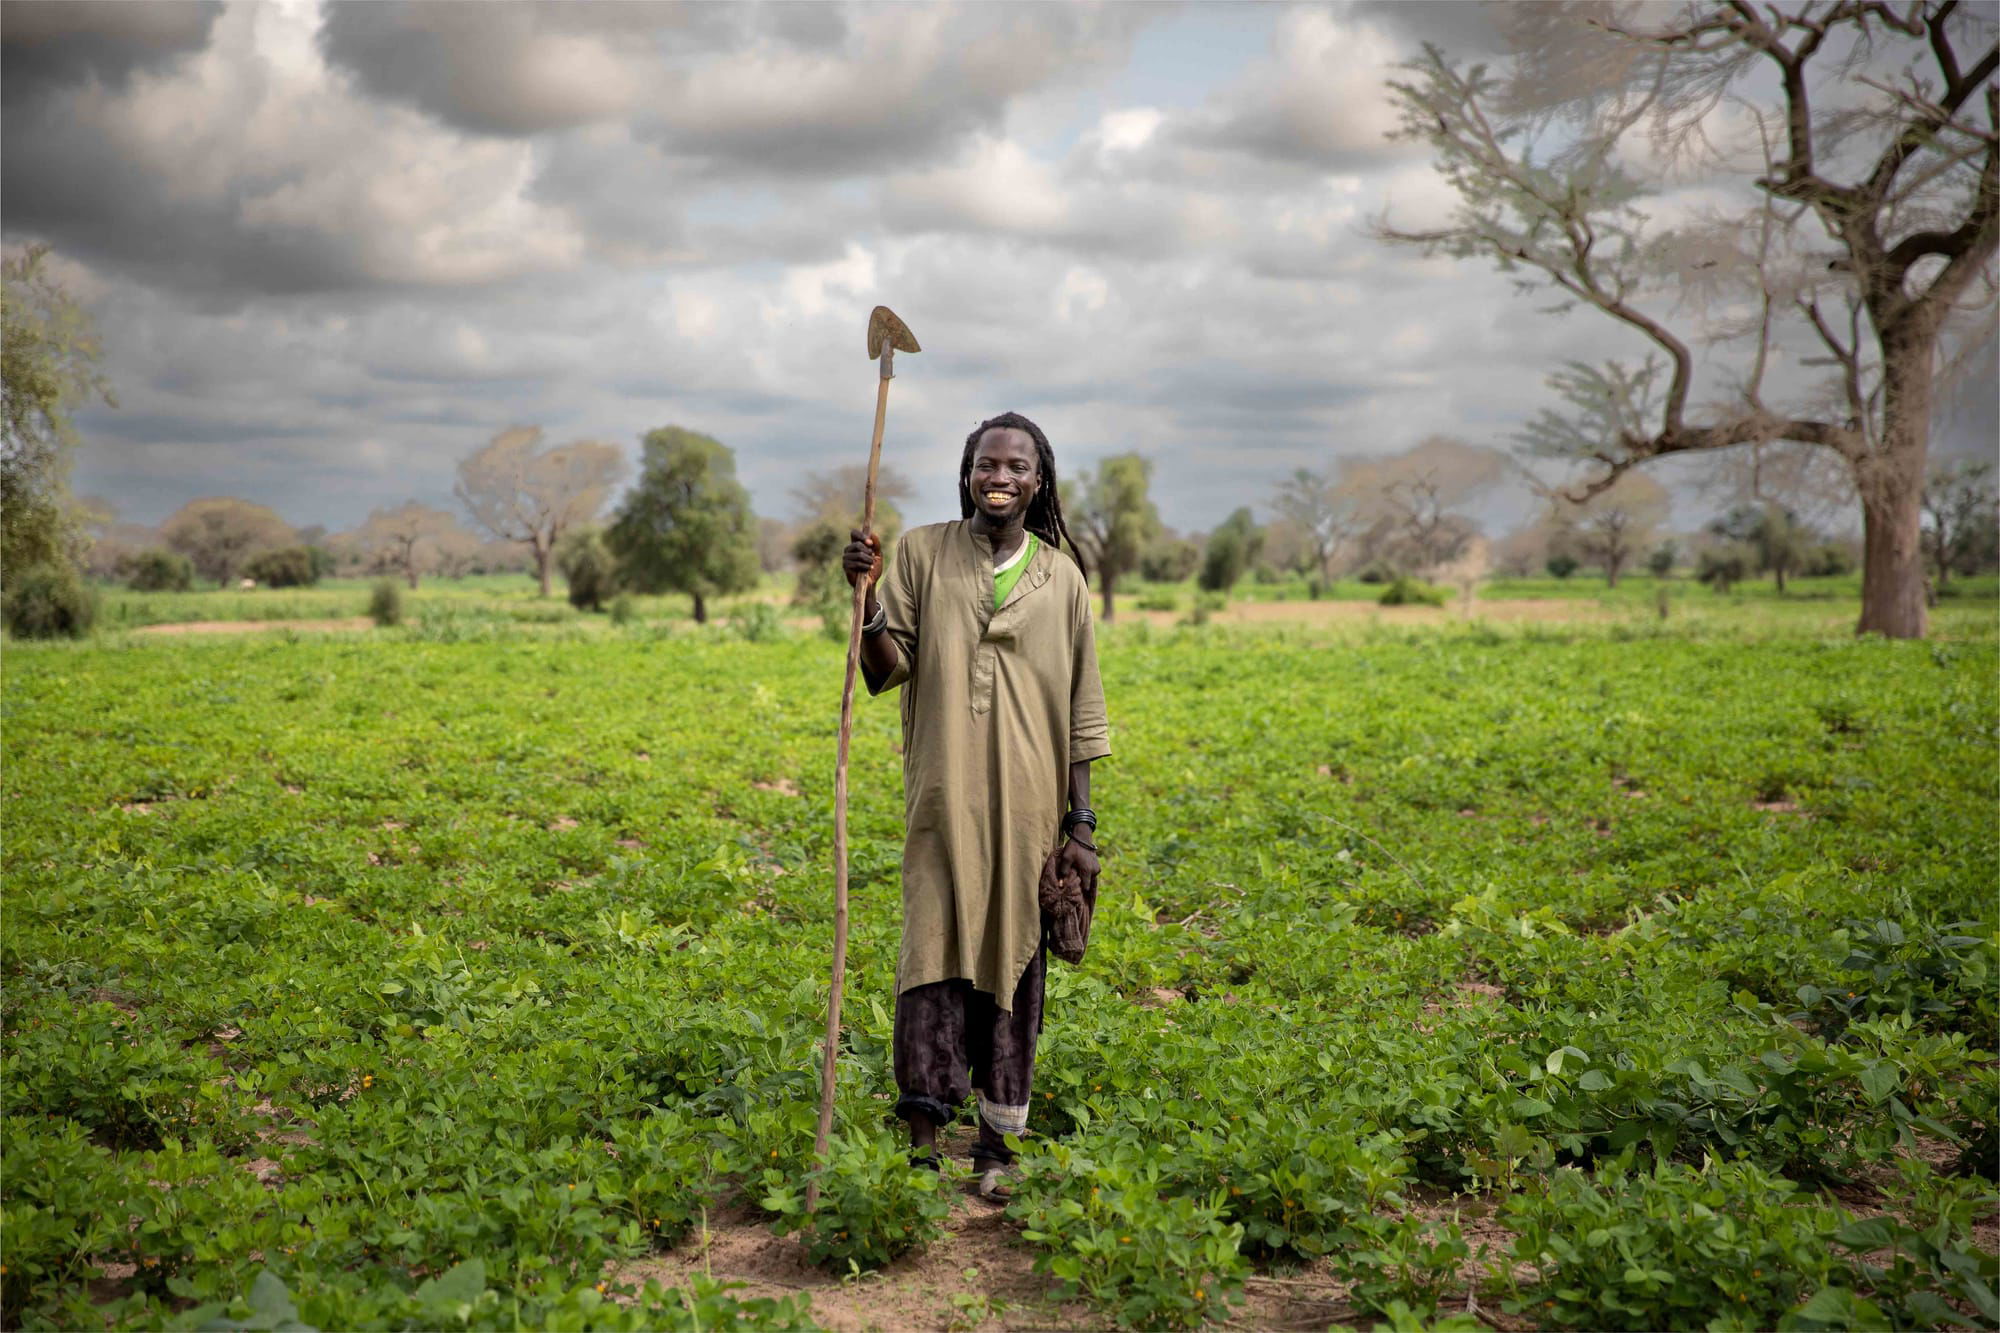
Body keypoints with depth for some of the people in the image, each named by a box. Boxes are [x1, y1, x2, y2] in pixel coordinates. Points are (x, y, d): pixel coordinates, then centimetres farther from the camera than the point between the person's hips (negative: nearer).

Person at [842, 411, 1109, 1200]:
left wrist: (1081, 825, 4)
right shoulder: (922, 552, 3)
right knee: (936, 951, -7)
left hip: (1028, 803, 1)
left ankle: (999, 1137, 17)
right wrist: (866, 598, -17)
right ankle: (925, 1134, -3)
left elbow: (1082, 711, 8)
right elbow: (887, 671, 1)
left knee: (1014, 960, 7)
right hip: (945, 800, -1)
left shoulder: (1061, 576, 6)